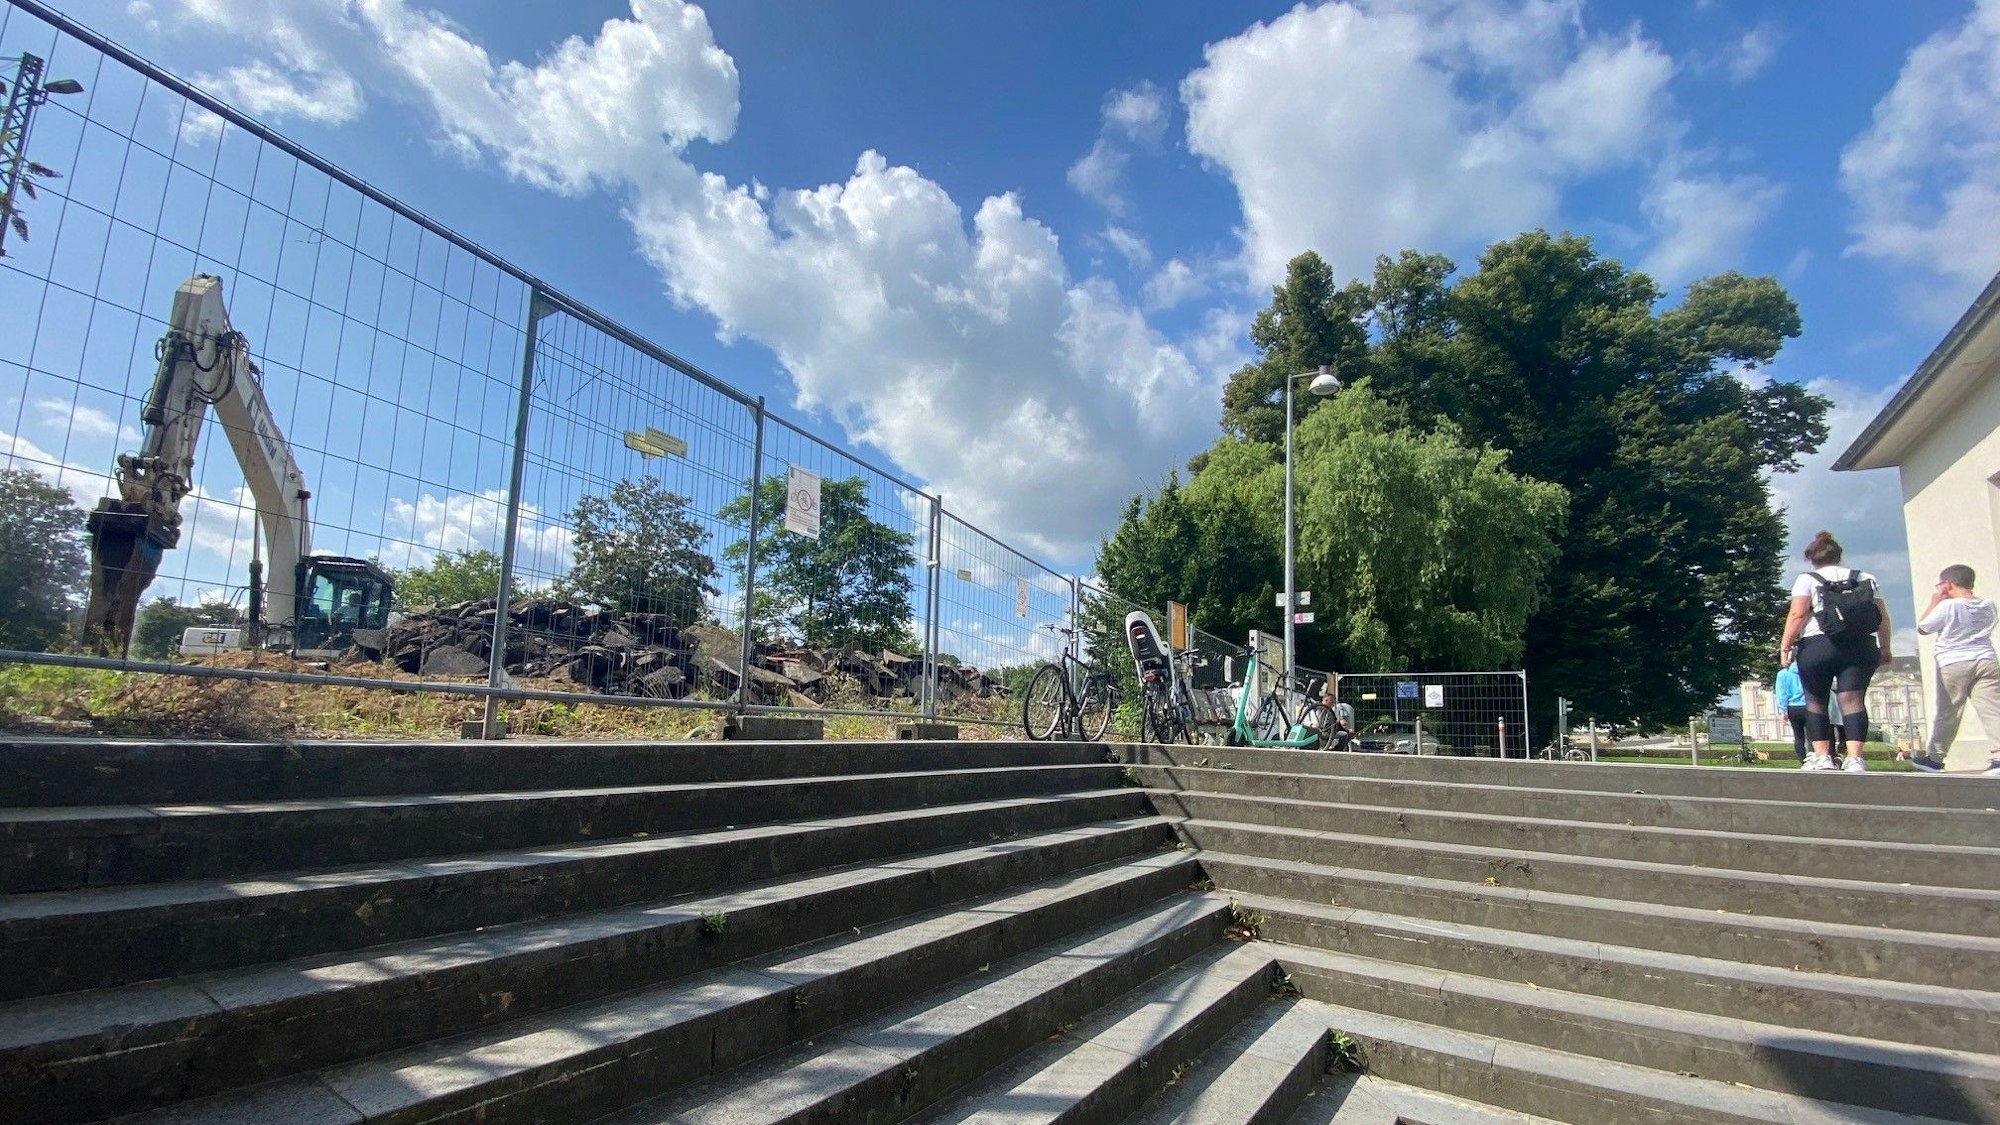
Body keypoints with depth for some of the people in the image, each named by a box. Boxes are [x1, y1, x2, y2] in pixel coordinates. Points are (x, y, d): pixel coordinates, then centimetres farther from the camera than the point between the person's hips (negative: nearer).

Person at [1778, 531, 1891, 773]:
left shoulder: (1807, 580, 2)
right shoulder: (1866, 578, 15)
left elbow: (1797, 615, -9)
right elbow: (1882, 617, 13)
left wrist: (1785, 646, -7)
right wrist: (1884, 648, 20)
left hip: (1818, 646, -3)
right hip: (1861, 647, 3)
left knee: (1815, 702, 7)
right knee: (1853, 700, -3)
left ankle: (1822, 757, 3)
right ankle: (1854, 759, -14)